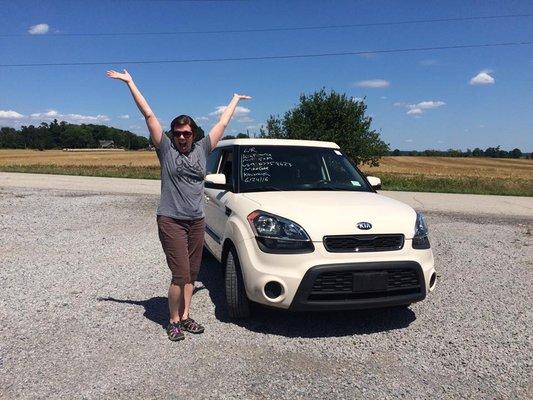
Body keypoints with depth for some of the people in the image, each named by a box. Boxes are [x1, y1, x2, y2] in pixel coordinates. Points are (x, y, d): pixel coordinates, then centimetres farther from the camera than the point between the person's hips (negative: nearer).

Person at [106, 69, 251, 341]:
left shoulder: (202, 150, 8)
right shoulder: (166, 149, 1)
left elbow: (223, 123, 18)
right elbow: (148, 115, 1)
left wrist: (235, 99, 28)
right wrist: (130, 83, 4)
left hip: (197, 221, 4)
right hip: (171, 221, -4)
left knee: (191, 274, 10)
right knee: (180, 274, -6)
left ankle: (185, 316, 24)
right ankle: (174, 321, 12)